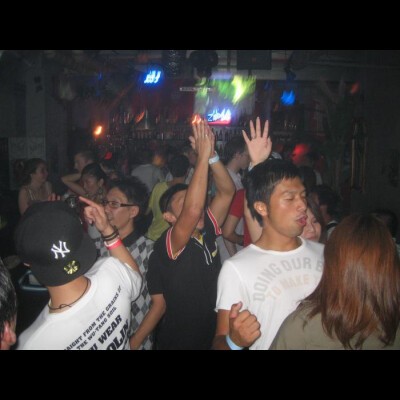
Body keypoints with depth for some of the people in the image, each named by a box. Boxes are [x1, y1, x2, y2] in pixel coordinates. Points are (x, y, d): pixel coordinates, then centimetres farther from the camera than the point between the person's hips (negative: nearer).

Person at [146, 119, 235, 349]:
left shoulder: (207, 232, -4)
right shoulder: (167, 246, -22)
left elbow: (227, 192, -10)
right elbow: (193, 210, -39)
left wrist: (212, 154, -24)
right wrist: (203, 155, -34)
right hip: (178, 342, -6)